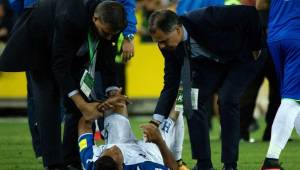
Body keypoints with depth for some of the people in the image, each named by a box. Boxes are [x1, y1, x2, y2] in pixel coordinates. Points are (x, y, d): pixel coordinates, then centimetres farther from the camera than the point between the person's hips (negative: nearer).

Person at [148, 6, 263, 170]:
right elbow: (171, 85, -12)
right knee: (192, 101, -11)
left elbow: (250, 13, -31)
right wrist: (157, 119, -22)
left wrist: (255, 46, -18)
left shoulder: (205, 19, -38)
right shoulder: (169, 46, -18)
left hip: (241, 56, -6)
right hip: (212, 63, 6)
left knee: (227, 99, -23)